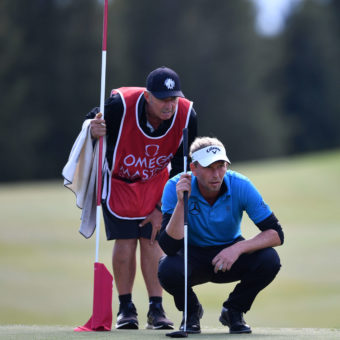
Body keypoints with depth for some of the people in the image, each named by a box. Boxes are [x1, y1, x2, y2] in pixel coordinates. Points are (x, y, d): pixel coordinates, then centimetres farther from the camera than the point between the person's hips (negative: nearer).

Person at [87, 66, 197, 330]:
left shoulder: (186, 115, -23)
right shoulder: (121, 105, -31)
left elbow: (181, 168, -11)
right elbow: (92, 123, -11)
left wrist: (162, 208, -11)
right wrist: (93, 130, -38)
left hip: (155, 182, 2)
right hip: (117, 179, -1)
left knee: (152, 240, -7)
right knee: (125, 240, -9)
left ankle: (156, 309, 0)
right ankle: (126, 307, 3)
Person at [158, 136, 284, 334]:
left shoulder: (241, 186, -19)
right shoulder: (175, 188, -21)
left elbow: (276, 234, -19)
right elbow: (170, 247, -29)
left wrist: (238, 248, -34)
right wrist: (181, 202, -39)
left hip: (230, 256, 1)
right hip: (192, 258, -1)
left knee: (269, 260, -28)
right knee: (168, 269, -35)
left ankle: (233, 311, 2)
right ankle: (191, 310, 2)